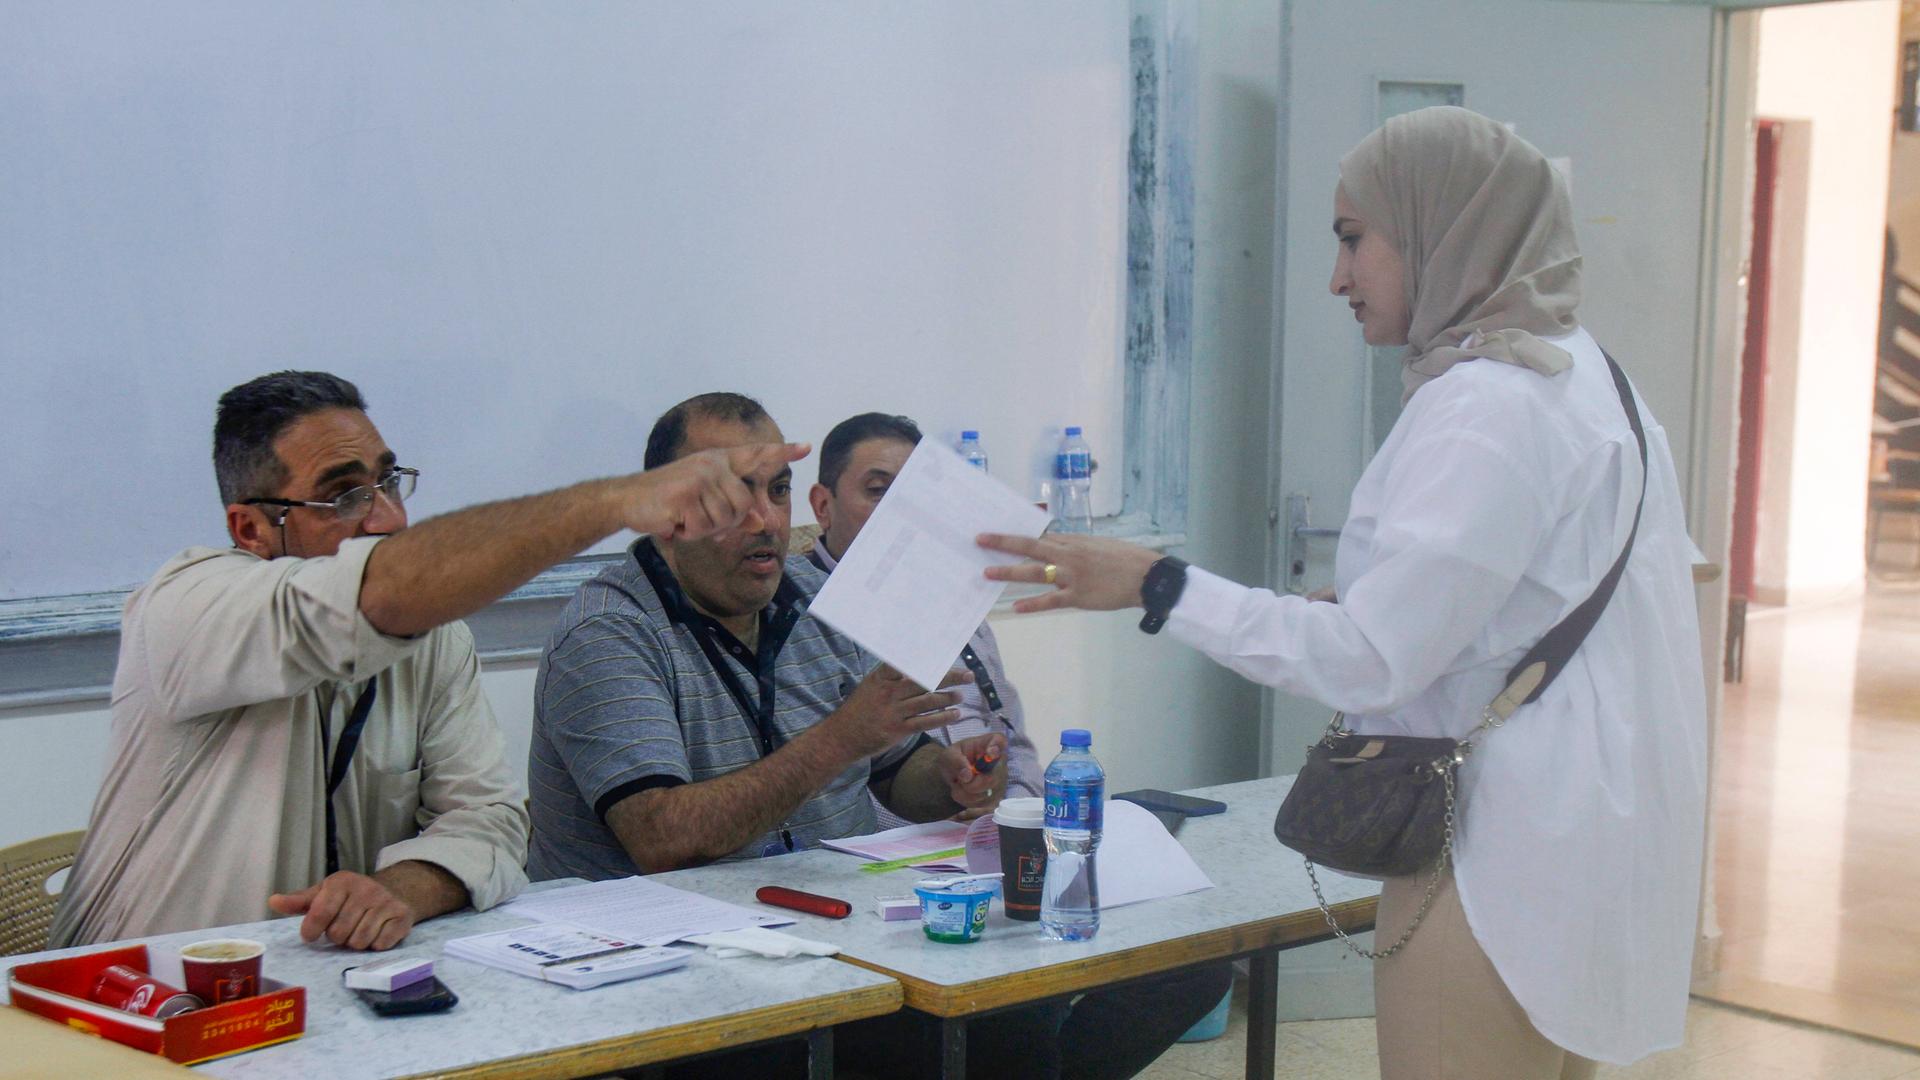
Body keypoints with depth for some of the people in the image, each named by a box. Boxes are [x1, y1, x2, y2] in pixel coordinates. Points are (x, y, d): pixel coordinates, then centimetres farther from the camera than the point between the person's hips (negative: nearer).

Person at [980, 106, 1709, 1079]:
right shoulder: (1578, 375, 14)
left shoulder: (1485, 407, -18)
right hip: (1571, 853, 10)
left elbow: (1370, 660, -22)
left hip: (1499, 873, -10)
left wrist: (1158, 588, -17)